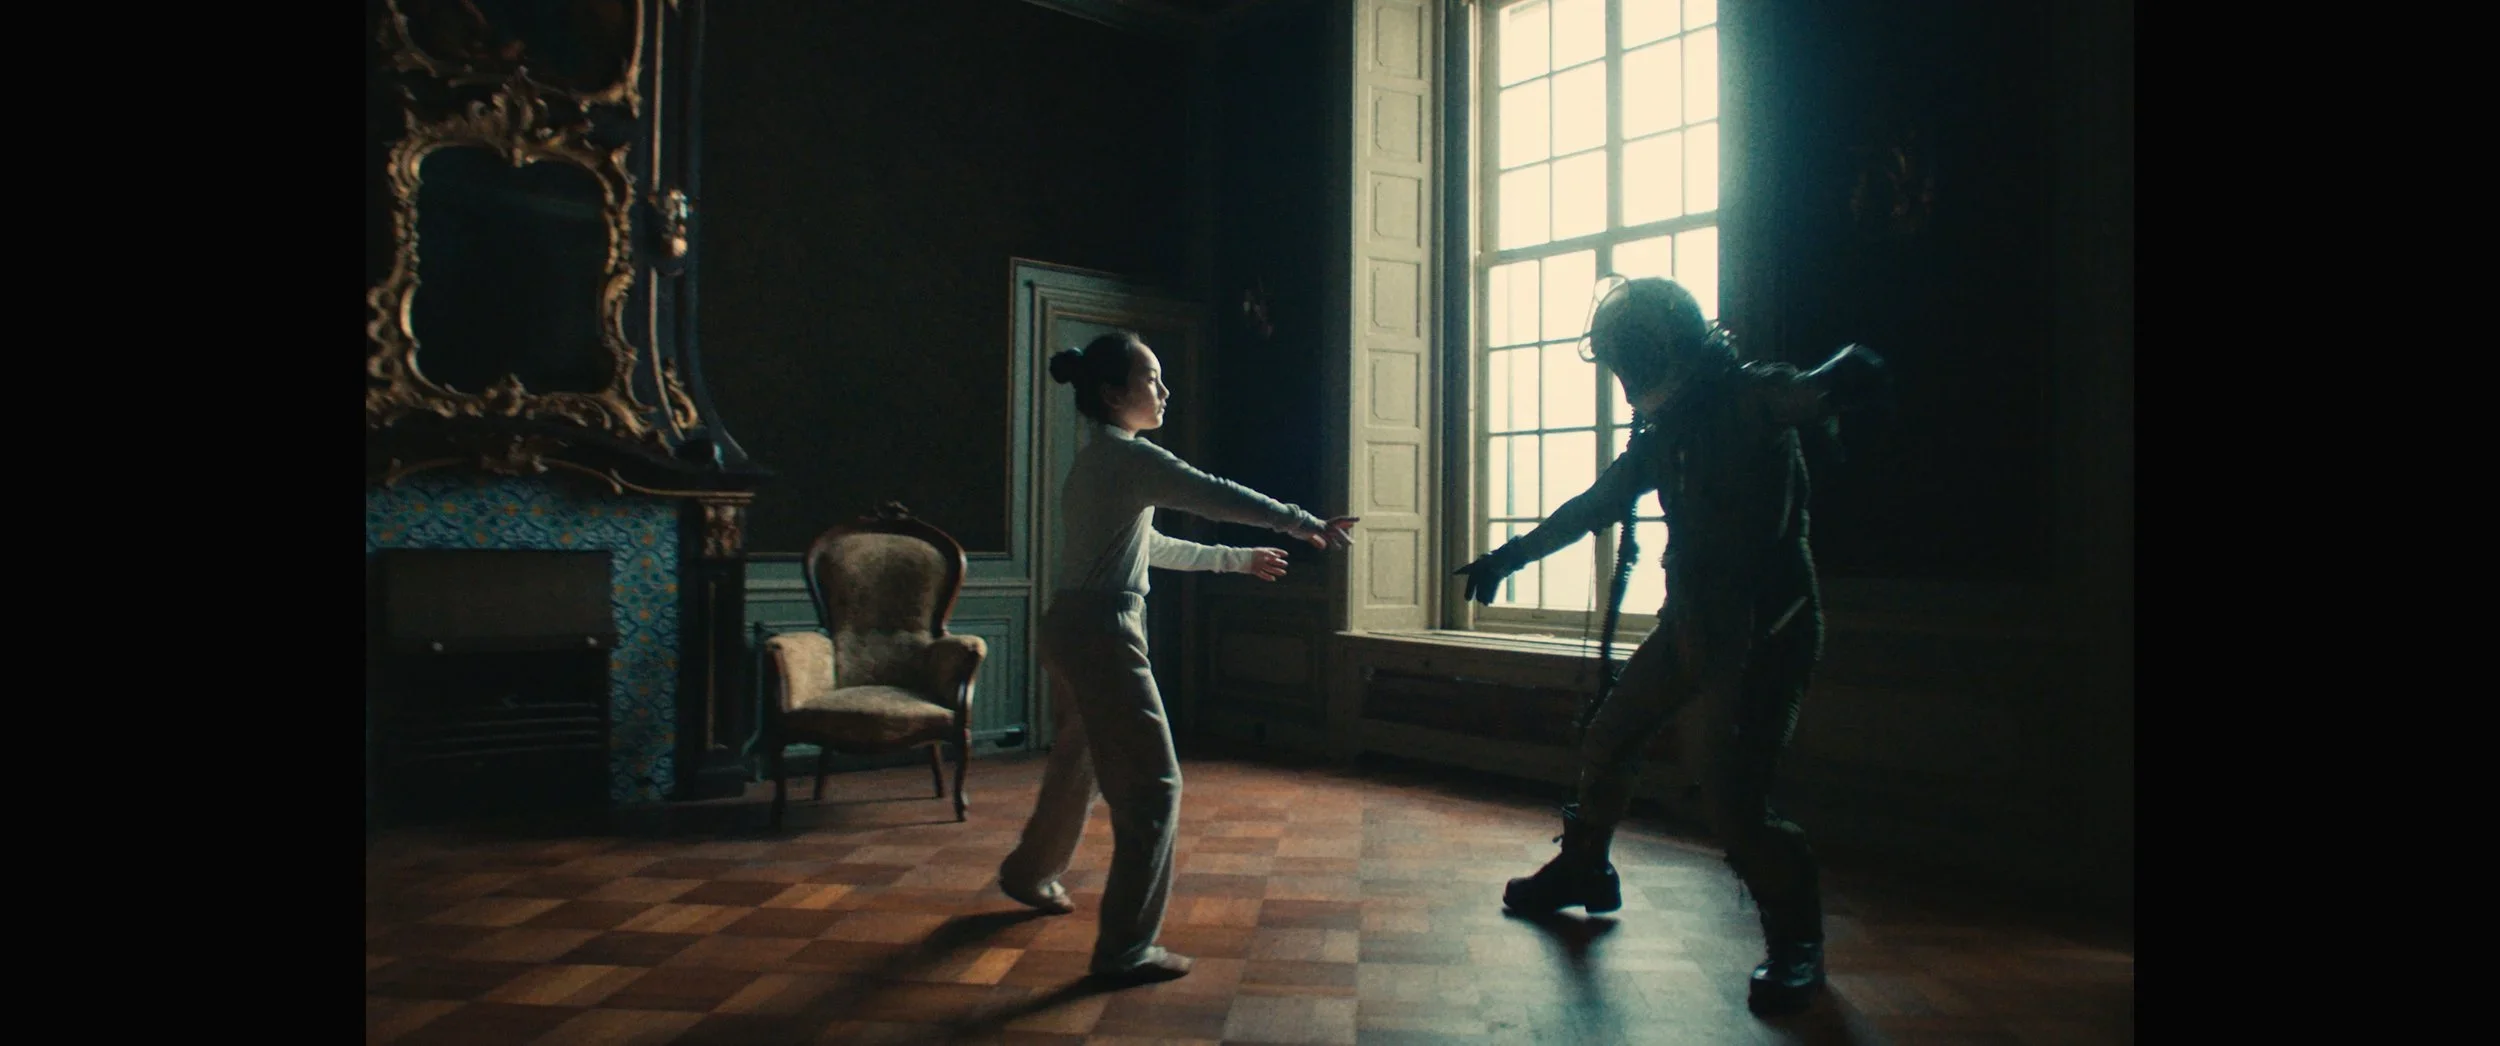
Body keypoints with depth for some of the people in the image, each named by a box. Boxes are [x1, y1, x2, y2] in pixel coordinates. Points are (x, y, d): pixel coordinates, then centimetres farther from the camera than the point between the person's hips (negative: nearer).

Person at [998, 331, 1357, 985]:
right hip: (1102, 634, -10)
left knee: (1078, 763, 27)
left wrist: (1237, 559, 28)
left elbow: (1153, 547, 25)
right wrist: (1304, 523, -16)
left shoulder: (1096, 460, 17)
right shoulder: (1126, 456, -13)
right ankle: (1125, 949, 1)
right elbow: (1213, 495, -22)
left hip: (1071, 629, 10)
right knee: (1152, 785, -5)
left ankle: (1031, 874, 48)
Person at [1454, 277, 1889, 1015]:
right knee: (1606, 741, 15)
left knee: (1732, 799, -12)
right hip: (1691, 622, 8)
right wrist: (1508, 558, 23)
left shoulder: (1751, 400, -14)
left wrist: (1828, 390, -53)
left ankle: (1796, 943, 12)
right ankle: (1582, 872, 37)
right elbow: (1594, 507, 18)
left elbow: (1855, 378, -29)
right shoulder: (1661, 428, 8)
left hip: (1764, 630, -8)